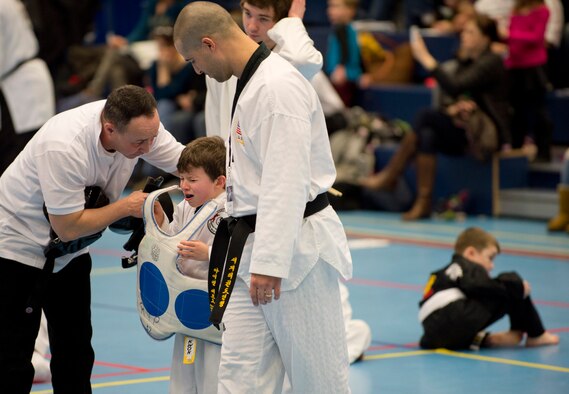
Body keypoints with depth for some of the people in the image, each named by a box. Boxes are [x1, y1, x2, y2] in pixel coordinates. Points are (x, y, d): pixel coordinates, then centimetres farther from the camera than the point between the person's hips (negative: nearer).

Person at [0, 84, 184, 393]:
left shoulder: (143, 126, -17)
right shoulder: (64, 147, -38)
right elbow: (68, 228, -31)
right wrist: (126, 207, -25)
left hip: (70, 252, 8)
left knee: (76, 354, 12)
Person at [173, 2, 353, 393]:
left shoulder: (280, 87, -19)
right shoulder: (250, 82, 14)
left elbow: (287, 182, -25)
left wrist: (270, 263, -26)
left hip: (295, 248, -10)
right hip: (255, 248, 10)